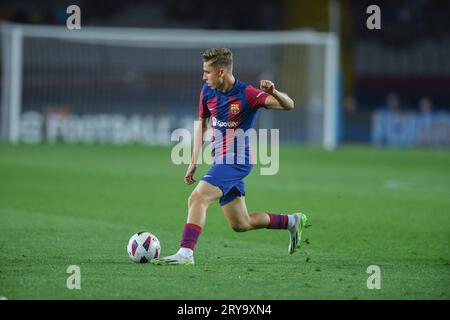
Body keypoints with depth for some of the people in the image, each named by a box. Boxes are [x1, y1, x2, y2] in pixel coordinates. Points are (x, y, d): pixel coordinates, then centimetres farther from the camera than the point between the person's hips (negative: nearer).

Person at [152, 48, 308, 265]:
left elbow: (288, 105, -21)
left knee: (197, 198, -24)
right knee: (240, 224, 13)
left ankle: (185, 253, -28)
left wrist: (273, 92, -43)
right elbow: (202, 124, 18)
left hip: (235, 160, -8)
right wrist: (194, 161, 12)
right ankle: (292, 221, 30)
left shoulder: (247, 94, -16)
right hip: (222, 160, 8)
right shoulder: (208, 92, 5)